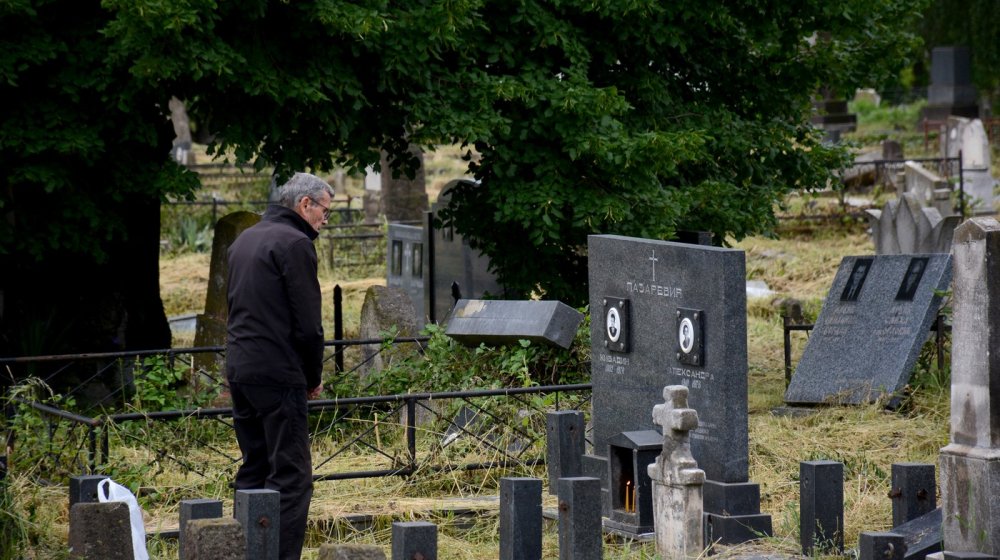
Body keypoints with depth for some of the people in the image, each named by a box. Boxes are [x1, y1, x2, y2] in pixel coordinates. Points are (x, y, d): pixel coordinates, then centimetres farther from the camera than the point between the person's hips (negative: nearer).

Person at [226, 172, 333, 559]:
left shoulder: (243, 241, 18)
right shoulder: (294, 243, -10)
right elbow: (307, 323, -13)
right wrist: (313, 377, 1)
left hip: (238, 368, 9)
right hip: (278, 374, -9)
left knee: (254, 470, 14)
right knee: (291, 476, -8)